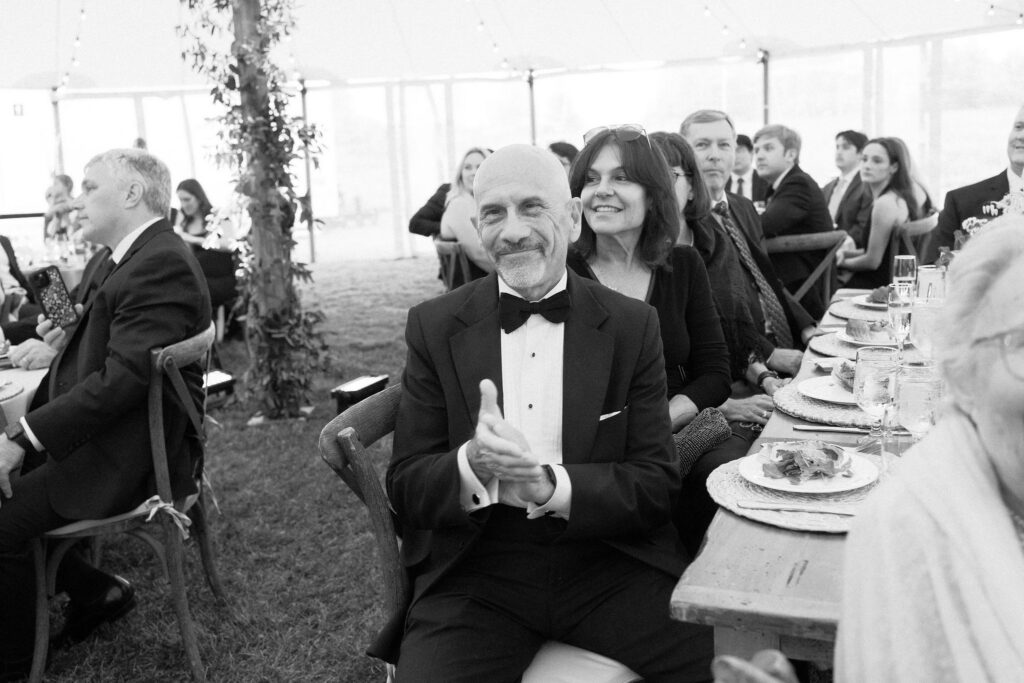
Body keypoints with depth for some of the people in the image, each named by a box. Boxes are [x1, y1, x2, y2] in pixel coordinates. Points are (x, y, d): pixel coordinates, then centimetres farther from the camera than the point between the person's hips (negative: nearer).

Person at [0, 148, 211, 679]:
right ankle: (97, 591, 20)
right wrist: (68, 340, 1)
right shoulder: (128, 257, 12)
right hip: (100, 431, 10)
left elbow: (124, 377, -26)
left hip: (130, 455, -10)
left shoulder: (162, 266, -20)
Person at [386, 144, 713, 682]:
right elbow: (405, 487, 1)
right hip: (474, 572, 0)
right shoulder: (434, 325, 2)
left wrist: (550, 485, -20)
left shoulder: (632, 325, 2)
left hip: (609, 561, 1)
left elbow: (657, 486, -1)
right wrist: (472, 464, -21)